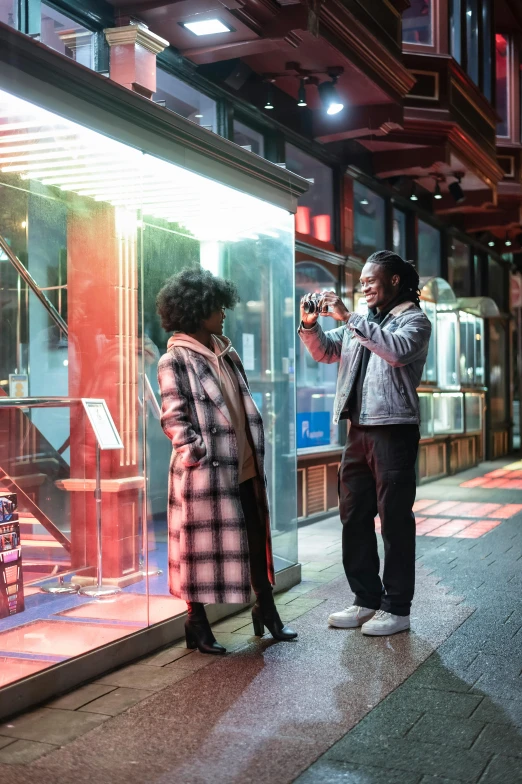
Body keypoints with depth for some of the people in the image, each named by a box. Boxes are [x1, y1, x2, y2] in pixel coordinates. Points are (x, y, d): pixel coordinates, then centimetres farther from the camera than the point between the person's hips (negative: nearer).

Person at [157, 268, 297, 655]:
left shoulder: (227, 353, 14)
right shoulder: (175, 360, -10)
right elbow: (174, 419, -14)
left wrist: (257, 449, 14)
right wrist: (200, 455, -17)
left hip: (246, 468, 7)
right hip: (206, 472, -7)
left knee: (257, 541, 14)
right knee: (203, 547, 3)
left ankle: (266, 610, 29)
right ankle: (197, 624, 18)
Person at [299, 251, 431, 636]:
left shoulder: (414, 319, -1)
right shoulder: (361, 323, 19)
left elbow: (398, 350, -21)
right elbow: (324, 352, 19)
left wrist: (349, 318, -21)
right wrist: (310, 324, -1)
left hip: (394, 429, -7)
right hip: (359, 431, 7)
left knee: (395, 521, -2)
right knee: (354, 517, 10)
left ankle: (396, 608, 7)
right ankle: (366, 599, 20)